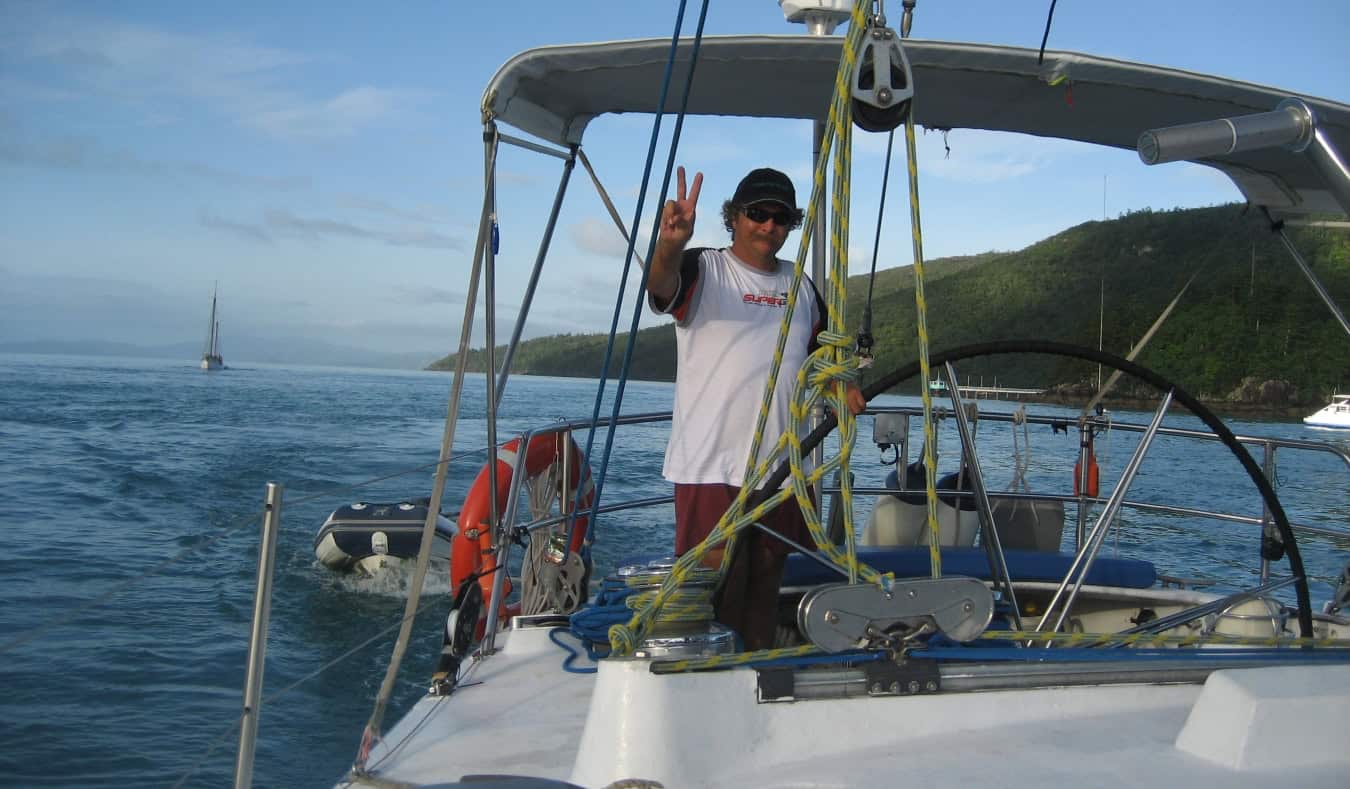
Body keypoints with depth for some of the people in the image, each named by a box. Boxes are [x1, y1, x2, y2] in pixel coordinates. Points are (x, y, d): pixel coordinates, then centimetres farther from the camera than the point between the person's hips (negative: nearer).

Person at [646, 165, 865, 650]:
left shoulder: (800, 286, 14)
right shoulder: (704, 270, -5)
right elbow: (662, 287, -28)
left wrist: (841, 387, 3)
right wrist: (670, 244, -52)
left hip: (781, 466, 6)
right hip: (711, 466, -6)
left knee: (766, 584, 15)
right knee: (716, 591, -6)